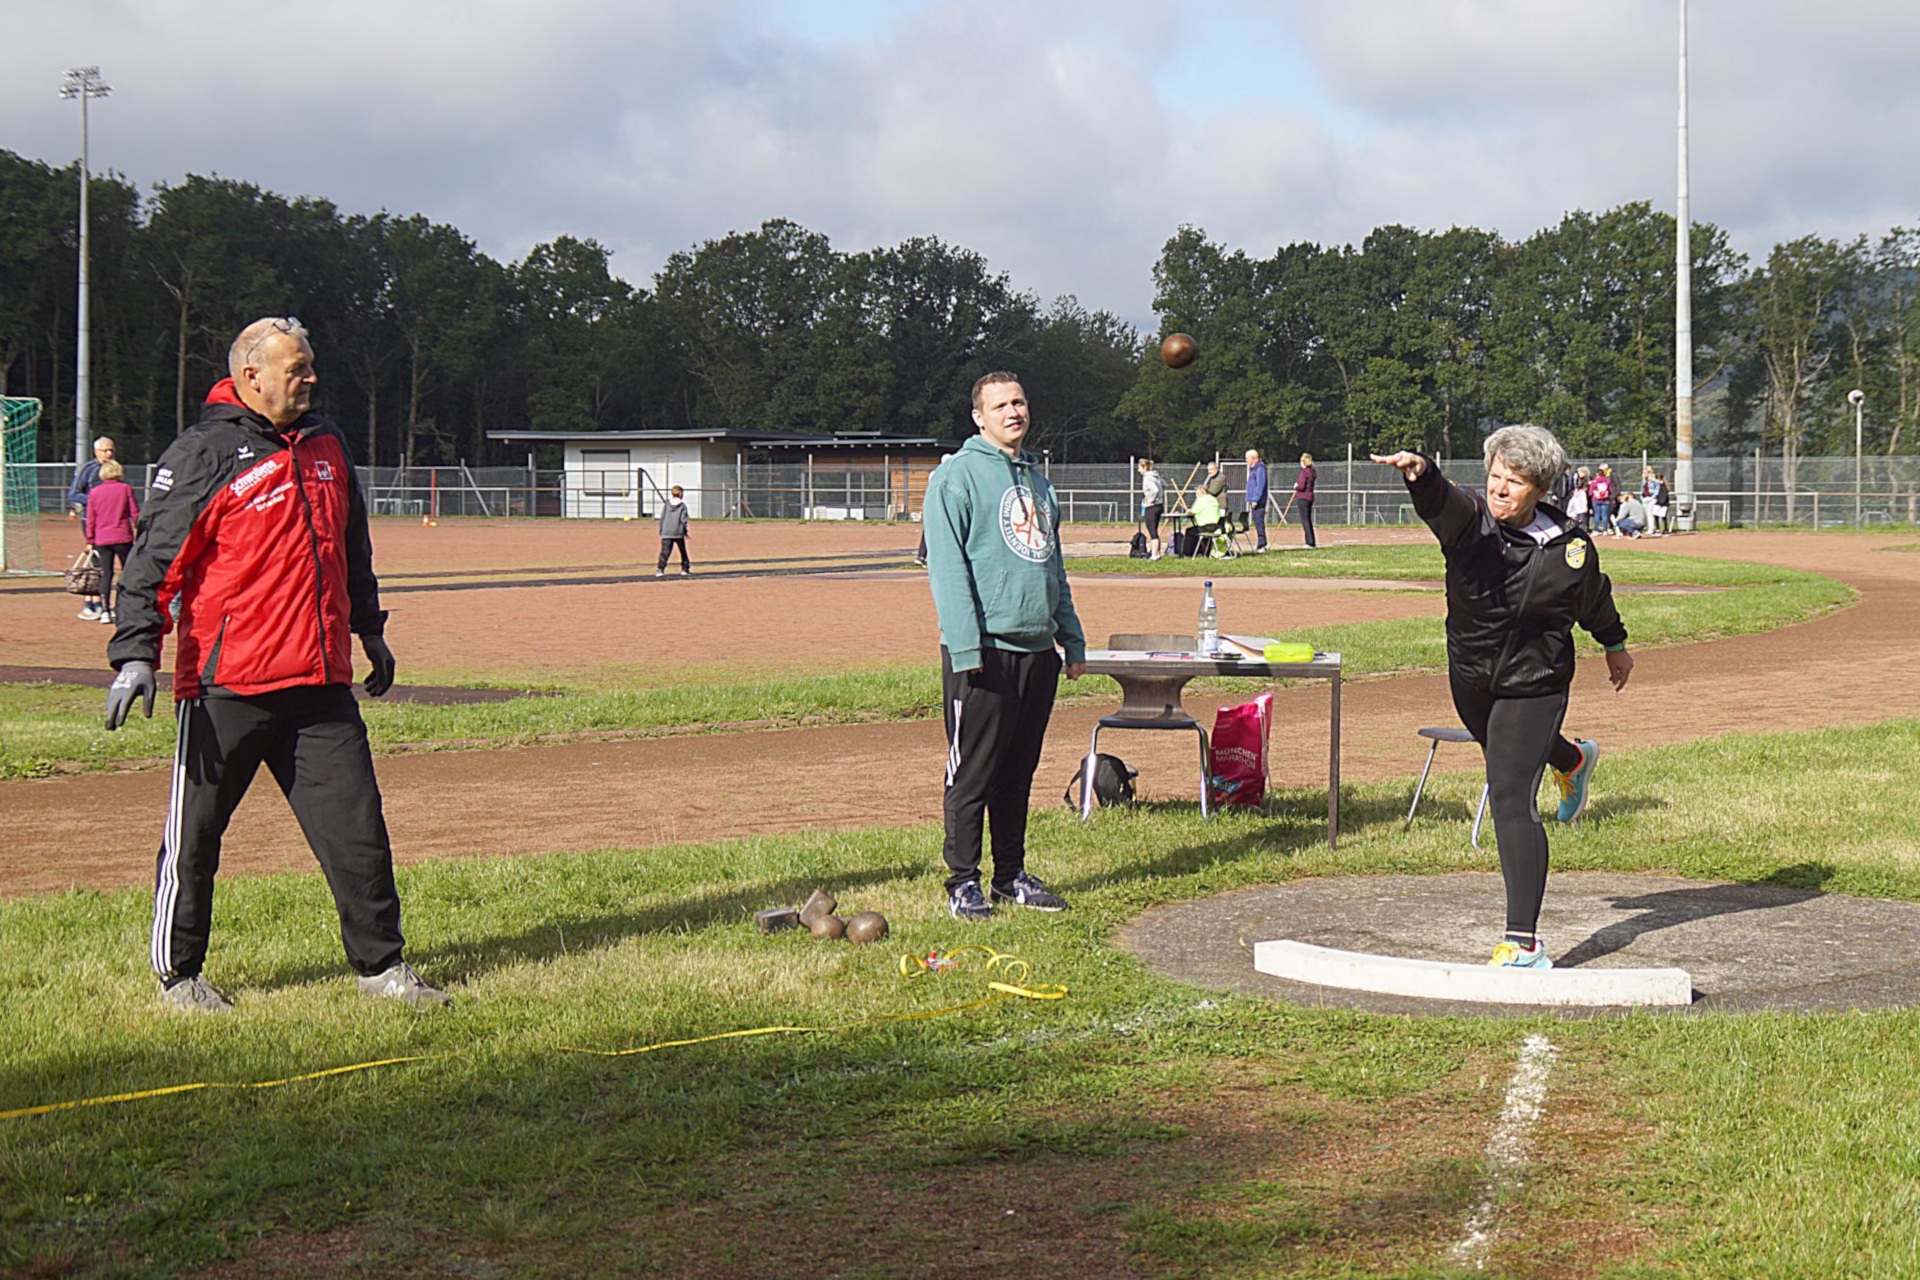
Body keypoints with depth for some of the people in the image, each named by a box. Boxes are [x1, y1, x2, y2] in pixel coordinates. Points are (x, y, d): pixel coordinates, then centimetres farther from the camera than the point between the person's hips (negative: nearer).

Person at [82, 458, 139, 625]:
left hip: (102, 539, 2)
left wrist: (90, 541, 13)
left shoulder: (94, 492, 5)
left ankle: (105, 611, -4)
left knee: (106, 574, 5)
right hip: (123, 537, -2)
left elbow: (90, 519, 7)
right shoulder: (126, 489, -1)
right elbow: (135, 513, -3)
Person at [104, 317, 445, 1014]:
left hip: (321, 681, 6)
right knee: (195, 832, 5)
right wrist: (134, 654, -20)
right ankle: (178, 973, 19)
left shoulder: (325, 445, 14)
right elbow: (154, 559, -11)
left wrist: (370, 630, 31)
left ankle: (380, 963, 15)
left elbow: (353, 548, 27)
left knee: (356, 825, 5)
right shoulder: (203, 456, -7)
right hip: (227, 684, -6)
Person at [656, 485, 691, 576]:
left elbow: (661, 518, 5)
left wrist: (661, 531, 13)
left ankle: (660, 569, -18)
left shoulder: (667, 505, 4)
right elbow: (683, 520, -7)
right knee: (683, 551, 15)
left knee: (665, 552, -4)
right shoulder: (682, 506, -3)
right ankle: (685, 569, 20)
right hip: (678, 533, -1)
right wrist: (685, 531, 5)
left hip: (666, 534, 1)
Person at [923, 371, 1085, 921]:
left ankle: (1011, 875, 20)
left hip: (1038, 649, 7)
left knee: (1018, 773, 12)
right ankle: (963, 882, 4)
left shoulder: (1037, 478, 19)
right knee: (972, 772, -2)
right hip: (983, 650, -7)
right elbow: (946, 566, -11)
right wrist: (966, 646, -19)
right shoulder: (958, 475, -4)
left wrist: (1072, 640, 18)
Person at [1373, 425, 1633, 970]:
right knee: (1505, 758, 31)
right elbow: (1440, 501, -39)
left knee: (1511, 798, -15)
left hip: (1533, 685, -4)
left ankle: (1523, 942, -15)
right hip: (1469, 678, 4)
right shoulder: (1469, 521, -15)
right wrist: (1420, 473, -62)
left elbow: (1596, 602, 6)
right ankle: (1572, 760, 70)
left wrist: (1616, 647, 22)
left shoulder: (1569, 547, -15)